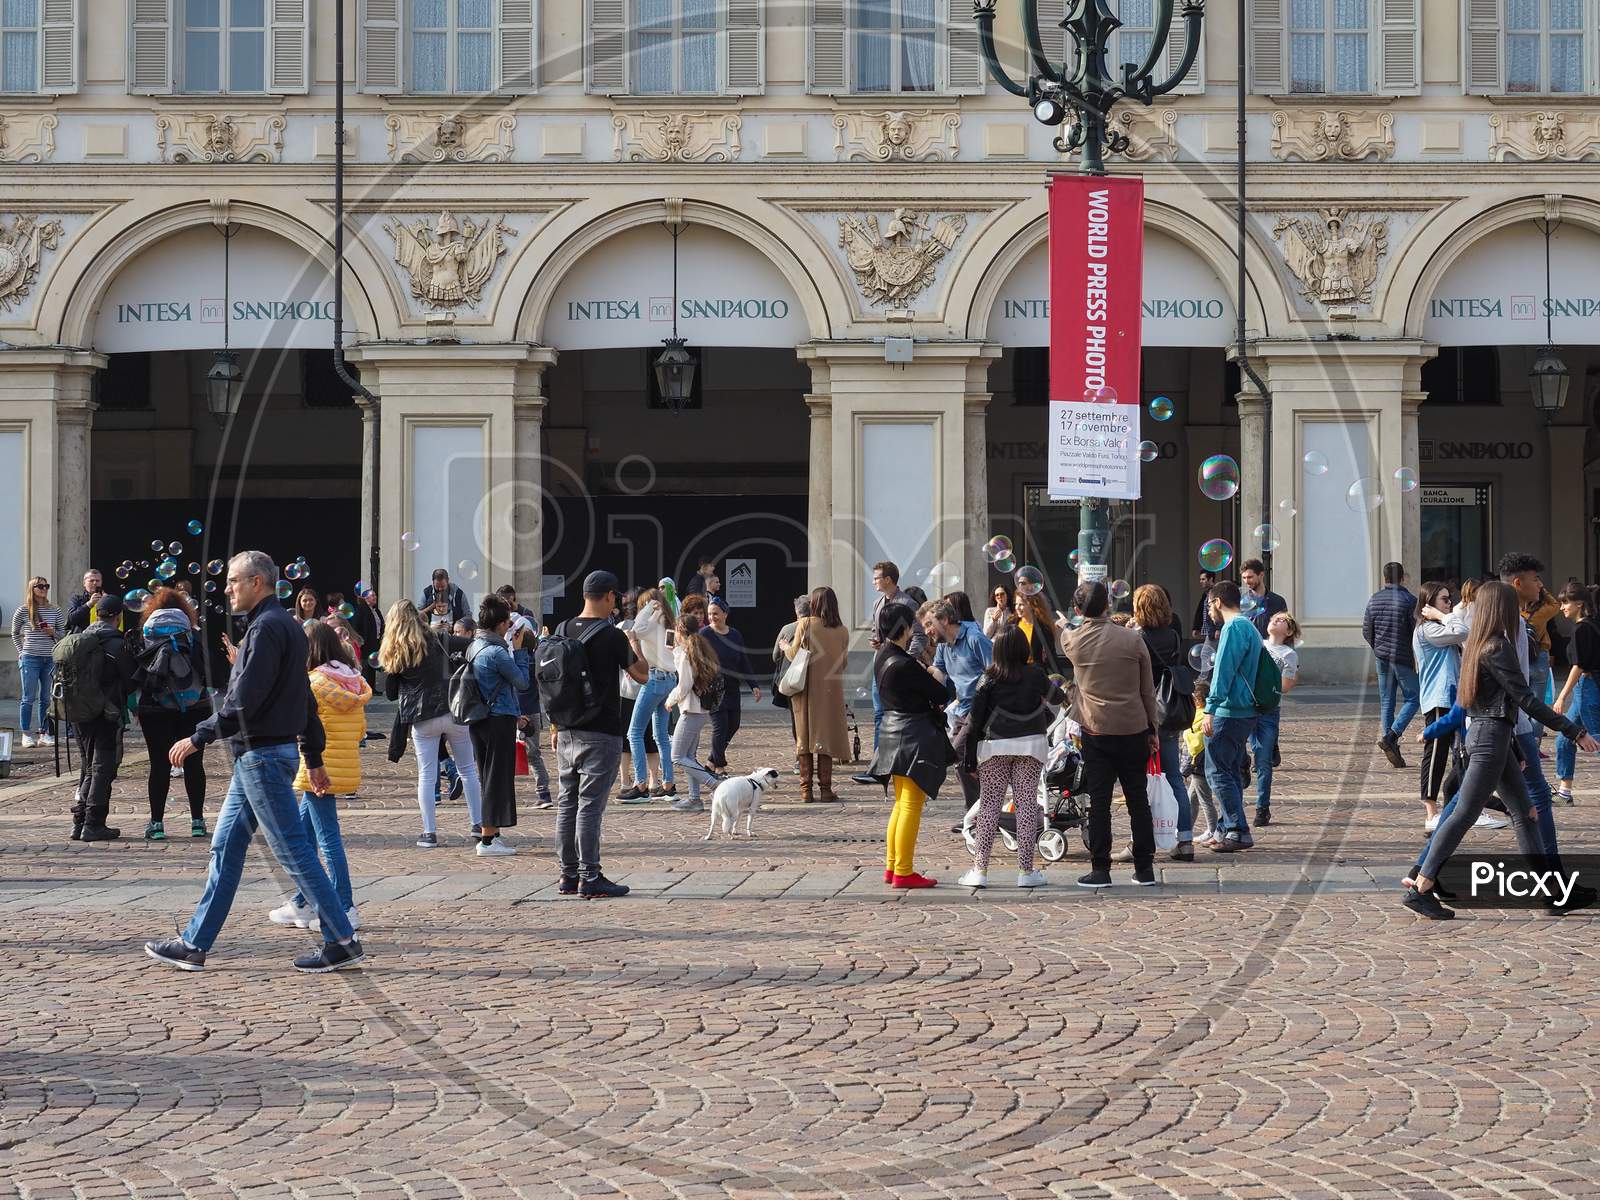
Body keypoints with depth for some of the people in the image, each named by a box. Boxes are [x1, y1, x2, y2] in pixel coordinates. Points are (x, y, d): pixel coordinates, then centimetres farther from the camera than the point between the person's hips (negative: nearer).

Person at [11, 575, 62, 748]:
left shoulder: (55, 611, 6)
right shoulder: (23, 611, -1)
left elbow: (63, 635, 13)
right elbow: (15, 634, 12)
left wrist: (53, 633, -6)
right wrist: (21, 651, 4)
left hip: (50, 659, 3)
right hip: (30, 659, -3)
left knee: (47, 698, 5)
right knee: (29, 698, 0)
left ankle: (44, 734, 11)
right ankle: (26, 735, 4)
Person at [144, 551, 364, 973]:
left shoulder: (266, 628, -15)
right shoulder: (287, 626, 17)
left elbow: (244, 701, -22)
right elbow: (304, 698, 21)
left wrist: (198, 738, -15)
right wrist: (314, 758, 24)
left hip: (263, 756, -10)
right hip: (256, 756, 10)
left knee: (294, 851, -6)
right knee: (225, 848, 11)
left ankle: (343, 942, -3)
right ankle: (194, 945, 15)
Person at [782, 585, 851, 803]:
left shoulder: (805, 624, -6)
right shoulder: (842, 631, 1)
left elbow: (794, 655, -3)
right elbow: (843, 662, 4)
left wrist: (784, 646, 18)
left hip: (805, 689, -1)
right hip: (830, 690, 1)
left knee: (804, 737, 6)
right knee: (826, 736, 6)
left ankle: (806, 790, 5)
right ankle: (826, 789, 2)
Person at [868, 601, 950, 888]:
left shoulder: (882, 657, 7)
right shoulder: (904, 664, -22)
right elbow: (939, 694, -14)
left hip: (894, 733, 10)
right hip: (914, 736, -10)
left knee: (902, 803, 18)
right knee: (911, 805, -4)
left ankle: (891, 867, 22)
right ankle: (903, 872, -2)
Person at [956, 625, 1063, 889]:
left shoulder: (989, 679, -2)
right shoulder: (1035, 675, 1)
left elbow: (975, 719, -2)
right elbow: (1055, 698, 21)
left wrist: (970, 758, 3)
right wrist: (1058, 684, 44)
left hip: (994, 748, 0)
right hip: (1031, 744, 0)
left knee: (989, 805, 4)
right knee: (1027, 803, 3)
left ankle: (980, 869, 1)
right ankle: (1026, 870, 2)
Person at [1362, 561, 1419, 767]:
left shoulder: (1374, 600, 6)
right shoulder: (1409, 600, -9)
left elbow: (1366, 630, 9)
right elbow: (1417, 631, -11)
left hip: (1381, 657, 5)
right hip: (1404, 658, -5)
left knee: (1386, 702, 9)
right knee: (1412, 699, 4)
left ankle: (1393, 751, 10)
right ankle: (1391, 736, -14)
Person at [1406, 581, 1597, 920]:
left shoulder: (1477, 645, 13)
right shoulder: (1498, 647, -15)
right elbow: (1527, 700, -18)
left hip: (1482, 731, 10)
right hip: (1492, 736, -10)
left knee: (1524, 812, 10)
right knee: (1464, 814, -8)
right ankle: (1421, 890, -8)